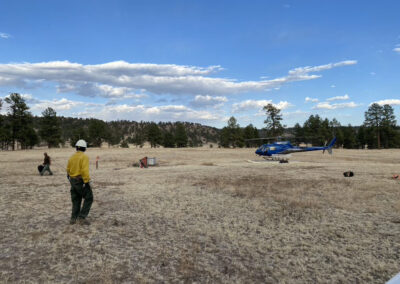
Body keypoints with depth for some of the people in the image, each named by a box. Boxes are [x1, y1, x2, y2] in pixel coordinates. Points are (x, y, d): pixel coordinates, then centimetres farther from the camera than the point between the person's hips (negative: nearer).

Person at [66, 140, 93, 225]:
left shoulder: (71, 157, 8)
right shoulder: (84, 157, -14)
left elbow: (68, 170, 11)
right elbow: (84, 170, -23)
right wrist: (87, 182, -22)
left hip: (73, 181, 7)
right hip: (81, 181, -7)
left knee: (76, 200, 17)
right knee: (88, 198, 2)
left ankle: (73, 218, 18)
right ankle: (82, 217, -5)